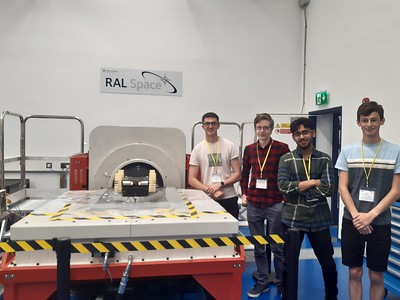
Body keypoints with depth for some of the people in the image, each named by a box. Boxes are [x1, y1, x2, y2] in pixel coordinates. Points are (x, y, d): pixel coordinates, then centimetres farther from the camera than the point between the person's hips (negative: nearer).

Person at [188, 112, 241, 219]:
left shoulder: (229, 146, 2)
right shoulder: (197, 149, 2)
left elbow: (237, 174, 1)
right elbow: (191, 179, -1)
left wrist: (220, 184, -14)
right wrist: (211, 191, -14)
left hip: (229, 199, 0)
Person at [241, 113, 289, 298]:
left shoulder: (282, 148, -6)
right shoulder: (249, 149, 6)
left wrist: (286, 197, -5)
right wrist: (244, 194, 7)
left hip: (275, 204, -4)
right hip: (253, 204, 4)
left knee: (278, 247, 8)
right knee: (258, 246, 14)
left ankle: (282, 283, 26)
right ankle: (262, 281, 29)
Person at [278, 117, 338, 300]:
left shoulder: (324, 159, 2)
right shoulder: (286, 160, 0)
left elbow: (328, 189, -10)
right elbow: (283, 186, -14)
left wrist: (298, 187, -11)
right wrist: (313, 183, -13)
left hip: (319, 219, 1)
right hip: (293, 218, -1)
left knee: (328, 264, 15)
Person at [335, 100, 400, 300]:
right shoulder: (348, 152, 2)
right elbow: (342, 188, 0)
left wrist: (370, 215, -13)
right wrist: (356, 216, -12)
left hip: (380, 222, -1)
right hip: (352, 222, 1)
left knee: (376, 276, 9)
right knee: (354, 273, 10)